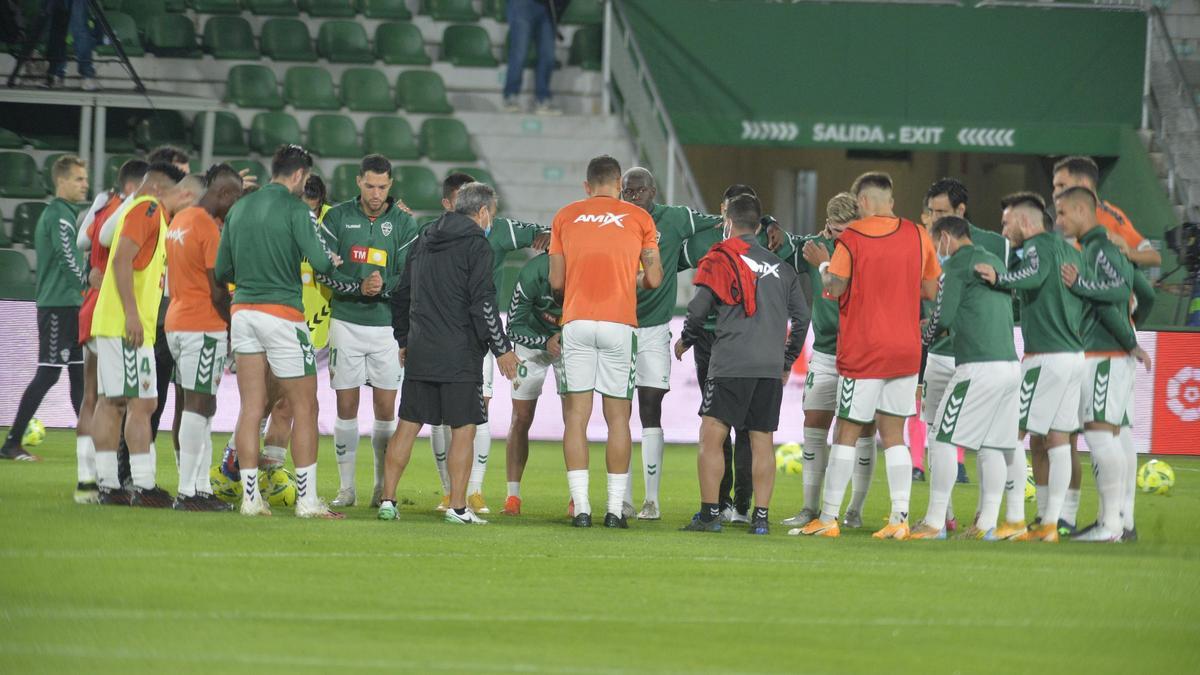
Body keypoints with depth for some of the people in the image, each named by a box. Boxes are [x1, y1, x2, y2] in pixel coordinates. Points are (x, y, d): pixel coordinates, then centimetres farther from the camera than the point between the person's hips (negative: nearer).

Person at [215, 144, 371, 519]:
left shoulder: (239, 208, 11)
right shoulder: (295, 208, -8)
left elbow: (221, 270, 14)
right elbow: (320, 263, -18)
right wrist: (357, 286, -3)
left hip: (243, 312, 6)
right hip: (282, 313, -6)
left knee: (251, 409, 7)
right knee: (305, 408, 2)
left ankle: (250, 498, 4)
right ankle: (306, 499, 1)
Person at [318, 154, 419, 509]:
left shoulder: (403, 223, 1)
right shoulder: (338, 217, 1)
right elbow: (322, 268, -4)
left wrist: (384, 287, -22)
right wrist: (358, 288, -18)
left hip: (387, 324, 0)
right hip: (347, 322, 0)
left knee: (385, 410, 1)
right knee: (346, 408, 2)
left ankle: (383, 487, 11)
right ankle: (346, 487, 9)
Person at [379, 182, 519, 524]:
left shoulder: (423, 242, 15)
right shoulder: (476, 245, -7)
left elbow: (400, 295, 19)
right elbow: (482, 303, -14)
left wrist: (404, 340, 29)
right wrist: (502, 348, -8)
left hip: (419, 354, 6)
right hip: (460, 355, -6)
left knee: (408, 426, 8)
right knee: (463, 429, -1)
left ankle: (387, 501, 7)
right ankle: (457, 507, -3)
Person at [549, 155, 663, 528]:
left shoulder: (565, 216, 8)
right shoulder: (639, 218, 5)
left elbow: (556, 281, 9)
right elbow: (654, 279, 5)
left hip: (576, 322, 1)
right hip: (619, 323, -1)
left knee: (576, 415, 2)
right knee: (618, 416, 4)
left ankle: (580, 507, -4)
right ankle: (615, 508, 2)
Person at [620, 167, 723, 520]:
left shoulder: (674, 220, -1)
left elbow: (721, 224, 9)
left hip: (654, 331, -2)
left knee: (650, 412, -2)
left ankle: (652, 500, 2)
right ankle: (623, 500, 5)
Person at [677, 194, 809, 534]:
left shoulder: (721, 258, 0)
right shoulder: (781, 267, 15)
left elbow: (699, 308, -4)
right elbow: (801, 317, 15)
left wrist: (685, 340, 15)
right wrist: (788, 361, 26)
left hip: (731, 364, -5)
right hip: (772, 366, 5)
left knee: (712, 436, -3)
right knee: (762, 441, 7)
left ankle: (709, 514, -8)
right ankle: (761, 516, 4)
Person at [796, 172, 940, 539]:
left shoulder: (851, 237, -8)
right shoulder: (917, 235, 4)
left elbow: (834, 287, -11)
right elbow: (931, 290, 10)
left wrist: (822, 263, 7)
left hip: (863, 352, -4)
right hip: (907, 350, 4)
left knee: (846, 433, 0)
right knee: (894, 434, 7)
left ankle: (828, 518, 0)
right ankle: (899, 518, -1)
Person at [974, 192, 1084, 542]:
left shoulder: (1038, 245, -9)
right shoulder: (1069, 251, 17)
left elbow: (1033, 276, -30)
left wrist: (999, 278, -41)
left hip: (1046, 356, -9)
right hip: (1075, 353, 9)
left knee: (1013, 435, -5)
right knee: (1056, 439, 9)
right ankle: (1049, 523, 9)